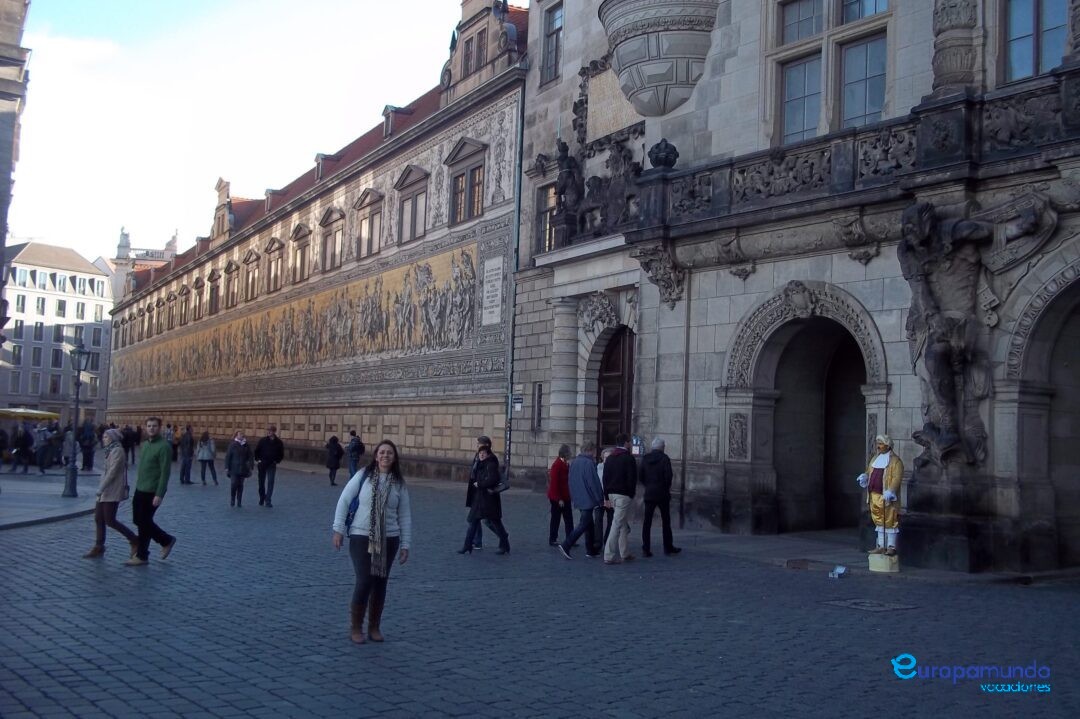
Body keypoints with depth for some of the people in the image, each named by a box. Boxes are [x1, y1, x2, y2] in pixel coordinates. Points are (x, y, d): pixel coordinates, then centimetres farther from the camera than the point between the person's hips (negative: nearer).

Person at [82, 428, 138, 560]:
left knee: (109, 520, -6)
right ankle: (98, 547, 14)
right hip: (105, 491, 10)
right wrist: (101, 489, 15)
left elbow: (112, 472, -21)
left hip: (112, 492, -10)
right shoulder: (111, 450, 16)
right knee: (98, 518, 8)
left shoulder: (117, 451, -15)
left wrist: (100, 489, -19)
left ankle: (134, 540, 4)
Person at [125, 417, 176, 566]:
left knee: (144, 522, -1)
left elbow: (165, 473, -19)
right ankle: (166, 540, 27)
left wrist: (159, 494, -22)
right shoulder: (145, 444, 12)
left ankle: (142, 556, 12)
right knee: (138, 520, 13)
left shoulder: (163, 446, -15)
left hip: (152, 492, -9)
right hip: (140, 489, 9)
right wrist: (138, 484, 16)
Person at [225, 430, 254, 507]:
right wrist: (227, 467, -5)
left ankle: (239, 502, 12)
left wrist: (250, 466, -1)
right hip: (234, 468, -2)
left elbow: (250, 456, 6)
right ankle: (232, 501, 8)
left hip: (243, 468, 2)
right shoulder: (232, 444, -2)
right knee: (233, 484, -8)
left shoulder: (247, 445, 4)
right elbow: (228, 456, -2)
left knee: (240, 485, 6)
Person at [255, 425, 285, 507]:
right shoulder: (263, 440, -3)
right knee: (261, 482, 9)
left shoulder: (279, 442, -3)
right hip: (262, 464, 1)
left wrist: (277, 461, -1)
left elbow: (281, 454, 8)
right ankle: (262, 499, 25)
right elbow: (256, 451, 7)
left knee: (270, 483, -8)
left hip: (272, 465, -1)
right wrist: (257, 460, 0)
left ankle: (268, 501, -7)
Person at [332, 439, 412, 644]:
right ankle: (355, 627, 9)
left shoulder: (399, 484, 2)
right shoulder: (363, 476, -5)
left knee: (380, 583, 9)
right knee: (364, 581, -9)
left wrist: (405, 544, 3)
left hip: (388, 540, 3)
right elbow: (344, 500, -1)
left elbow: (405, 516, 5)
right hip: (361, 537, -3)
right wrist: (338, 529, -5)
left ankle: (374, 627, 25)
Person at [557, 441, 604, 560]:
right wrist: (600, 499, -8)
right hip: (588, 499, -9)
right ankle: (566, 545, -12)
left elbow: (571, 482, 15)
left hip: (578, 499, 9)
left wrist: (573, 497, 21)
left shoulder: (574, 462, 9)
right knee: (584, 524, -5)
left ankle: (590, 550, 19)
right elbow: (594, 483, -16)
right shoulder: (589, 463, -16)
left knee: (589, 523, 16)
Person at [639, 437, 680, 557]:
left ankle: (645, 549, -3)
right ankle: (668, 548, 16)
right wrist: (667, 488, 2)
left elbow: (640, 476, 1)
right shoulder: (664, 458, -7)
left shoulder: (645, 459, 2)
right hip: (662, 494, -2)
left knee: (647, 522, 2)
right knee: (666, 521, 10)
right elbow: (668, 475, -13)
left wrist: (647, 485, 12)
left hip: (649, 494, 2)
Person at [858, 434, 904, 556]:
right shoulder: (876, 458, 15)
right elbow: (870, 471, 21)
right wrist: (865, 477, -2)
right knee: (879, 521, 12)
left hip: (886, 497, -7)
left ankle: (891, 547, 2)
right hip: (875, 495, 7)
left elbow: (897, 478, -16)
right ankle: (881, 546, 18)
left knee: (889, 521, -4)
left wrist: (890, 491, -27)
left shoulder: (895, 460, -8)